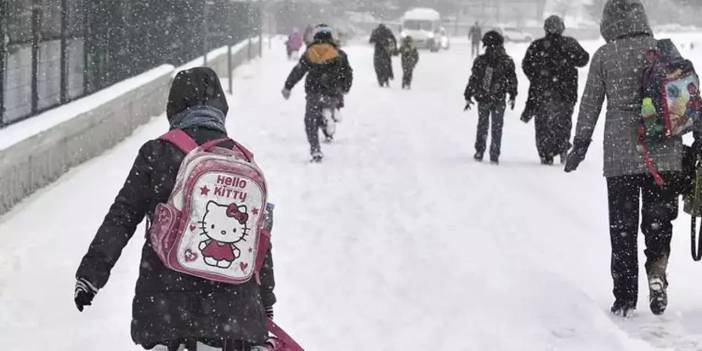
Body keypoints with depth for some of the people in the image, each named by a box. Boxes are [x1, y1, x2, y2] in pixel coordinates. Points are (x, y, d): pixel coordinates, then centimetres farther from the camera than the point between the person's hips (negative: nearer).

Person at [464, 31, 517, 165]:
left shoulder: (480, 61, -8)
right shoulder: (507, 61, -6)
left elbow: (473, 80, -5)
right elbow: (512, 80, 2)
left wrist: (468, 97, 3)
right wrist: (512, 97, 14)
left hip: (482, 98, 0)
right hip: (499, 100, 0)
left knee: (482, 126, 17)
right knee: (497, 127, 9)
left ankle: (479, 152, 18)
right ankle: (494, 155, 6)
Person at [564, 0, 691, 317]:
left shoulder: (604, 56, -2)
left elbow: (590, 104, 1)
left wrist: (580, 144, 11)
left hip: (621, 153, -1)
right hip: (664, 152, 1)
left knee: (622, 225, 8)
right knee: (659, 219, 13)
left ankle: (625, 299, 9)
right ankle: (657, 271, -14)